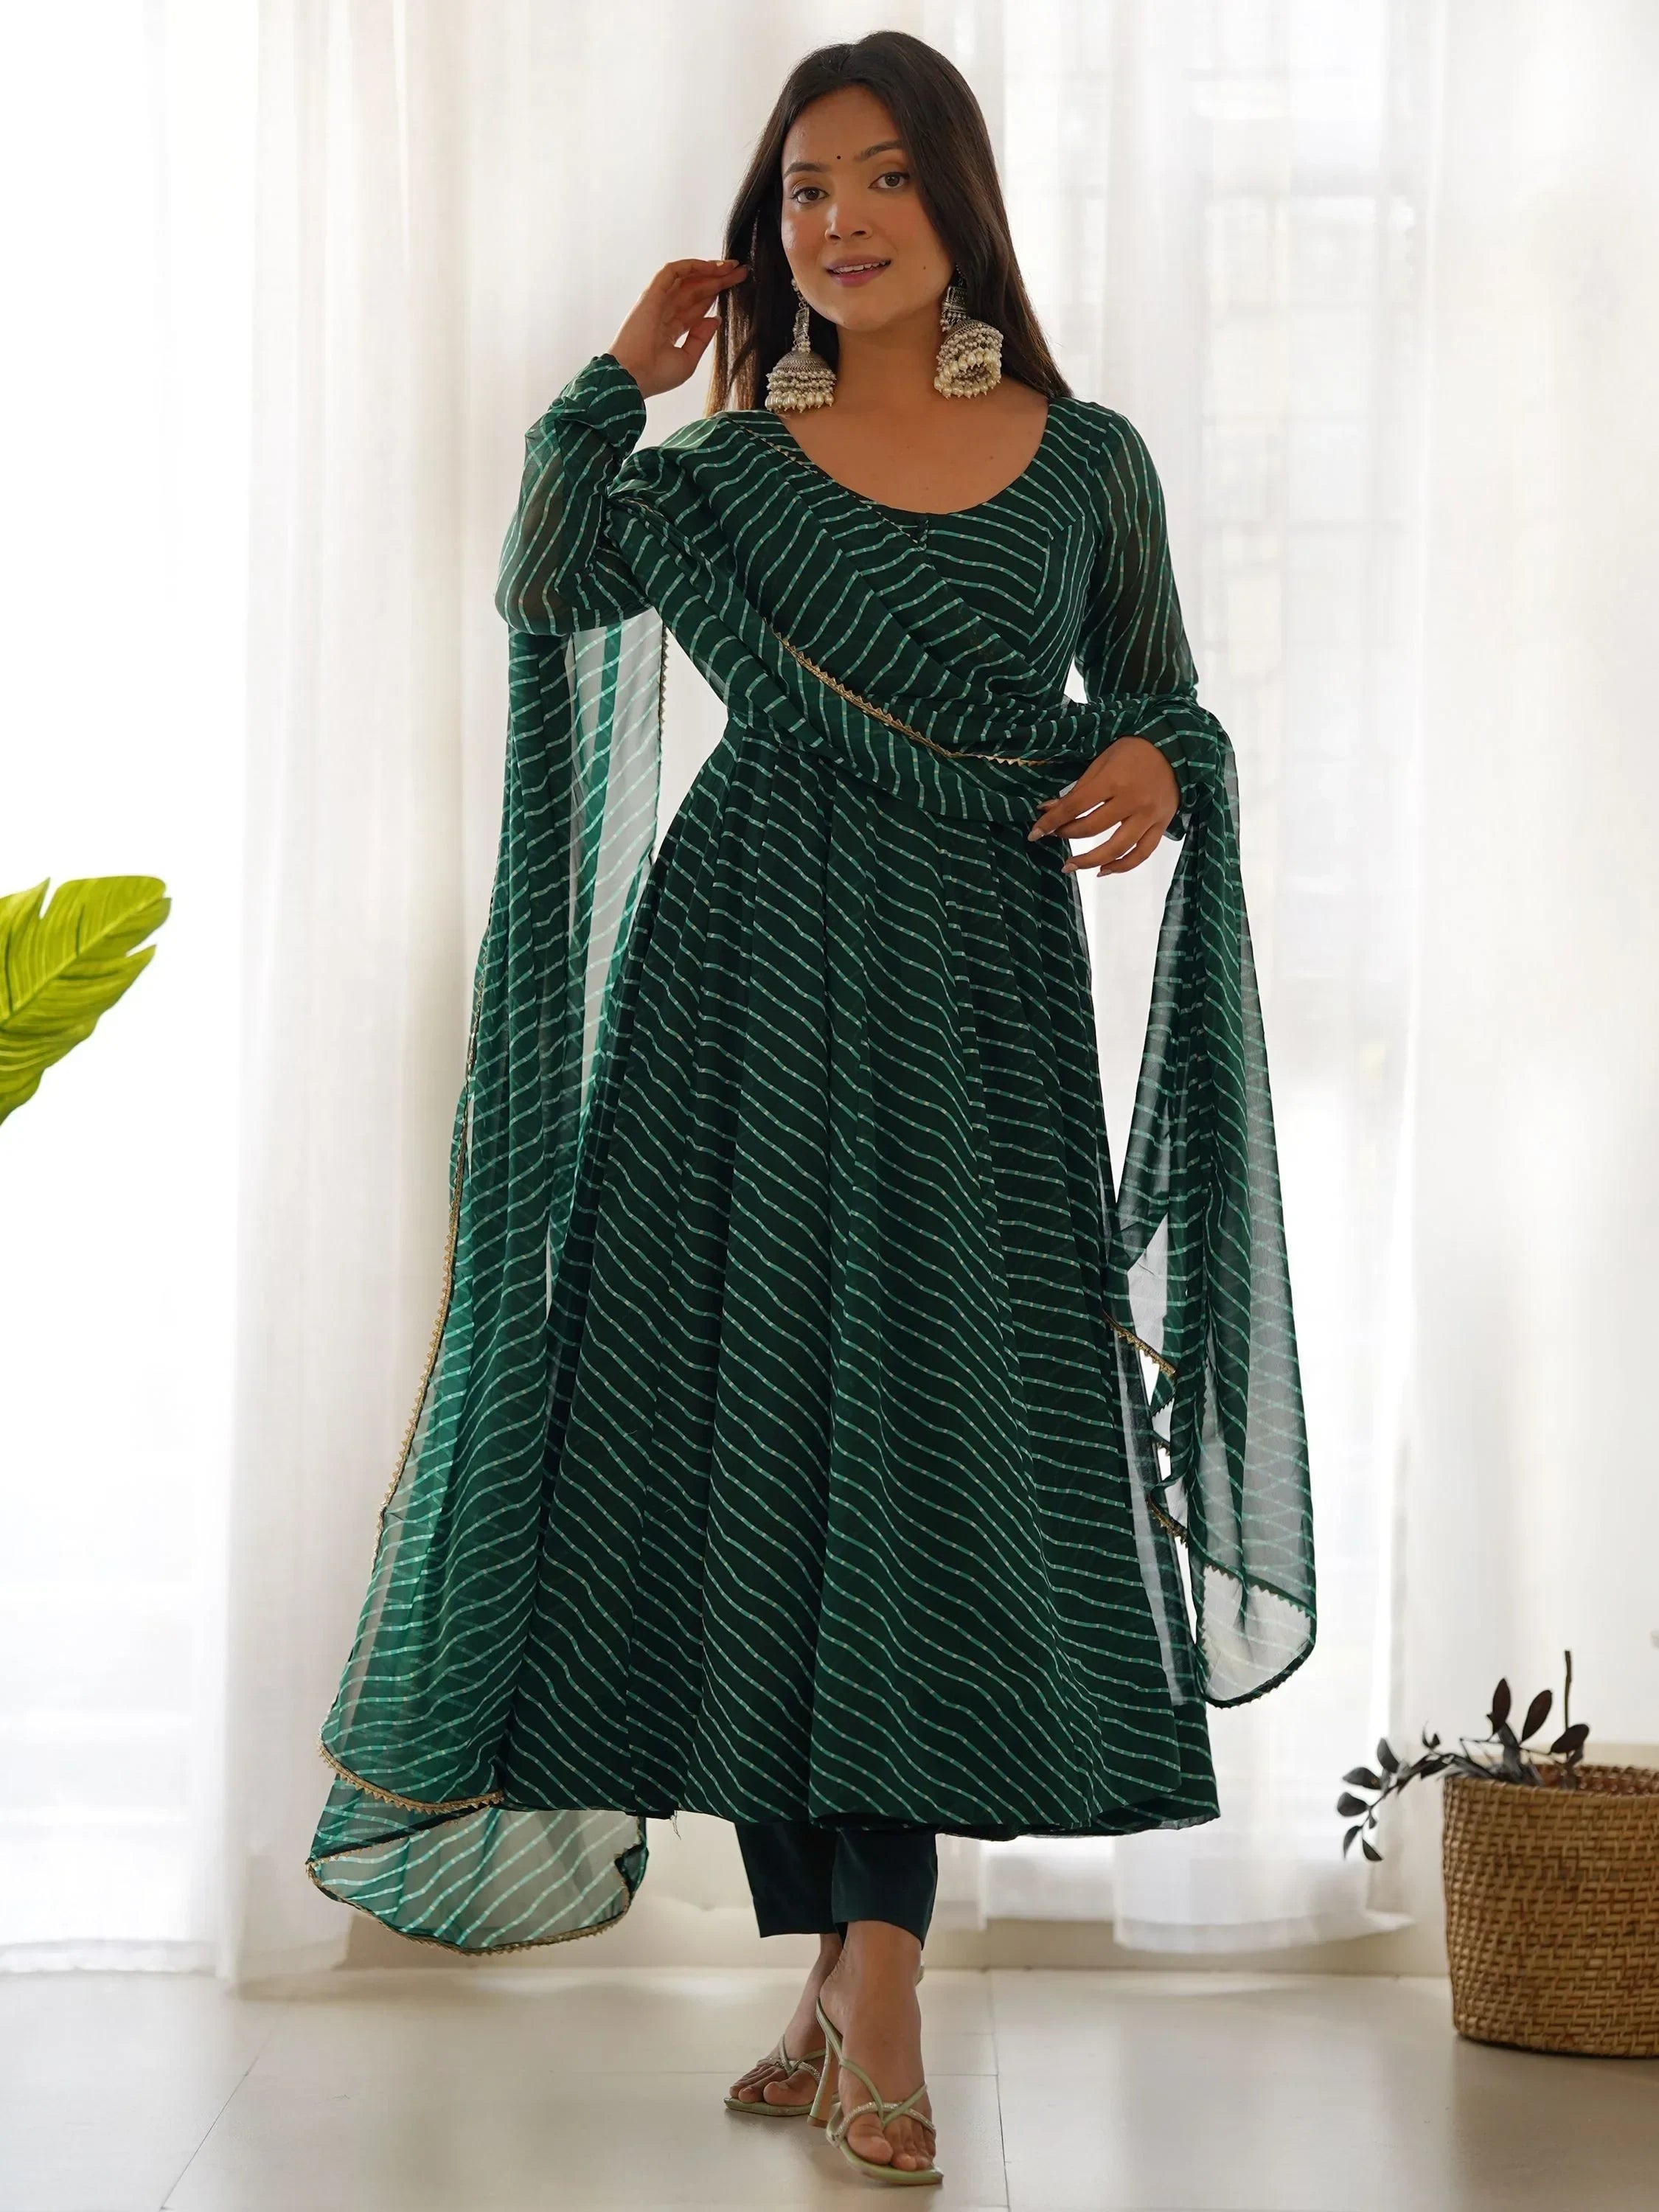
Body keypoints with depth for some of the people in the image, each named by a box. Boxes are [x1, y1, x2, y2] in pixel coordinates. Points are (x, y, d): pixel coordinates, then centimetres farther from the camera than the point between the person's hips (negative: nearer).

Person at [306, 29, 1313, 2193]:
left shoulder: (1086, 459, 10)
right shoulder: (730, 462, 8)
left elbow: (1162, 702, 15)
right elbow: (549, 585, -7)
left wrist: (1159, 766, -7)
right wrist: (624, 365, 1)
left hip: (978, 991, 0)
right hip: (749, 977, 1)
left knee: (928, 1441, -7)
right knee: (756, 1436, 0)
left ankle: (876, 1977, -7)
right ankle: (842, 1968, 11)